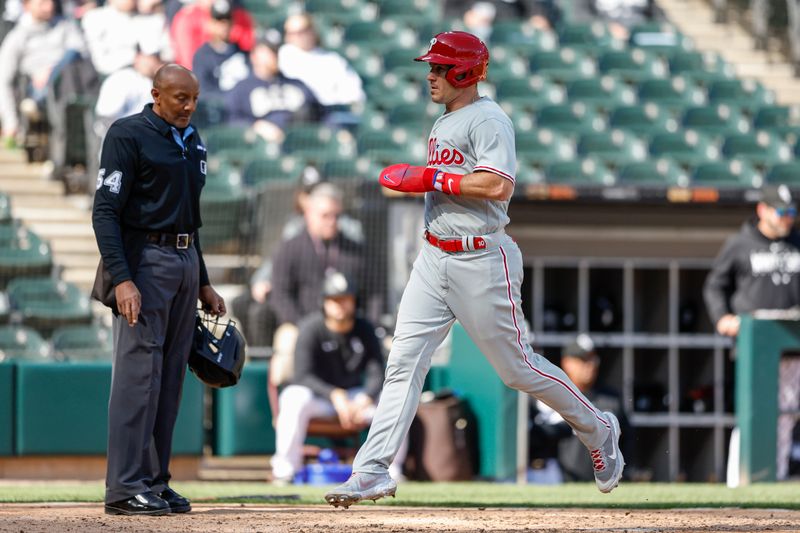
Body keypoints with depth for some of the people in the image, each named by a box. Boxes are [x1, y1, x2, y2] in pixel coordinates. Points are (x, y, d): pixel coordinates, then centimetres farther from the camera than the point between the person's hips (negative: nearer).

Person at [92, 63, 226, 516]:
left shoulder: (192, 141, 17)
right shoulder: (128, 135, -7)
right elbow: (106, 211, -13)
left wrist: (204, 284, 21)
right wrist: (122, 278, -23)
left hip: (186, 261, 8)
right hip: (144, 261, -8)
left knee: (171, 375, 8)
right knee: (139, 370, -11)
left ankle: (155, 482, 12)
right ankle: (126, 487, -12)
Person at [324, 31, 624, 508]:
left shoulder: (488, 119, -13)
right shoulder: (444, 123, 17)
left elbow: (498, 185, -25)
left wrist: (430, 178, -21)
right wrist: (411, 180, 11)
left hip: (481, 259, -8)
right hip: (435, 258, 8)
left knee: (518, 366, 2)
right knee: (404, 359, -2)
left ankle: (597, 430, 23)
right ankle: (372, 472, -5)